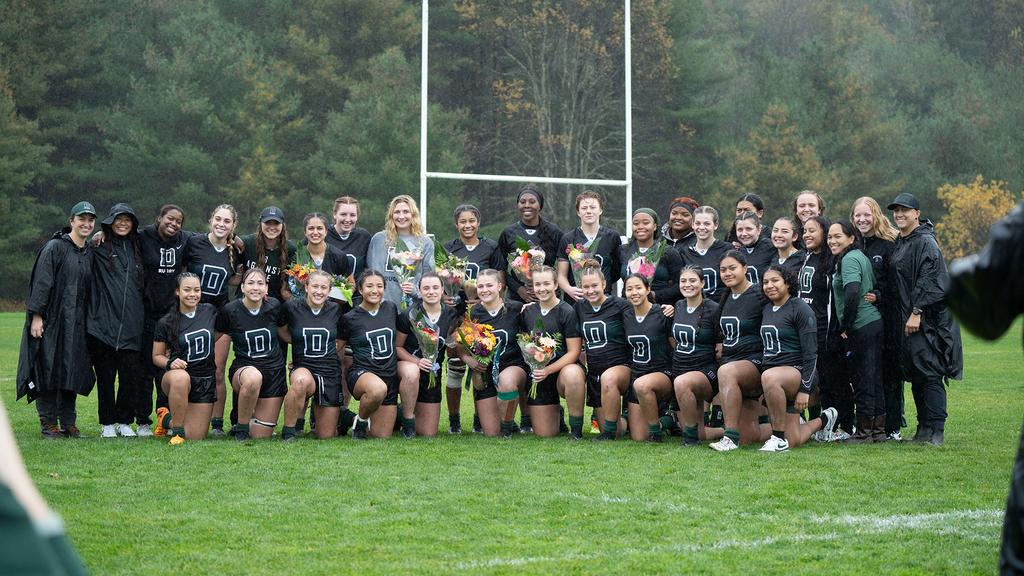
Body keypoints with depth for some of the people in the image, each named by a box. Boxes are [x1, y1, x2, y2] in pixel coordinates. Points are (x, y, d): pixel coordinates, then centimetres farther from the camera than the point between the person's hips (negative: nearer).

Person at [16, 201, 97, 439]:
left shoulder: (90, 253, 14)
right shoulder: (55, 247, -5)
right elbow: (41, 283, -11)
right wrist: (36, 316, -17)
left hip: (76, 324, 6)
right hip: (51, 321, -6)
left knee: (73, 372, 5)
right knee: (48, 370, -3)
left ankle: (68, 423, 12)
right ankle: (49, 424, 3)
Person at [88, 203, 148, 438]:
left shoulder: (137, 249, 17)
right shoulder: (99, 248, 3)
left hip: (131, 324, 3)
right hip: (103, 322, -3)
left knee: (131, 375, -1)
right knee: (105, 375, 1)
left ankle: (124, 422, 11)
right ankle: (108, 424, 11)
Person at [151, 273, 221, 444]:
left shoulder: (210, 311, 3)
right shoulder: (166, 322, -6)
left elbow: (218, 335, 22)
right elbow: (156, 356, 0)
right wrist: (170, 363, -19)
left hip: (206, 380, 3)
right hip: (176, 376, -3)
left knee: (195, 436, -4)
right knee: (181, 378, -43)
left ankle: (166, 419, 29)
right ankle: (177, 430, -23)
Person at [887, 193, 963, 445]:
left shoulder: (925, 242, -10)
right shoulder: (900, 244, 17)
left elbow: (928, 280, -18)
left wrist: (916, 312, -22)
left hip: (927, 319, -9)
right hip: (907, 318, 9)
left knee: (929, 374, -10)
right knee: (915, 375, 9)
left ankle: (936, 429, -9)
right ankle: (924, 428, 13)